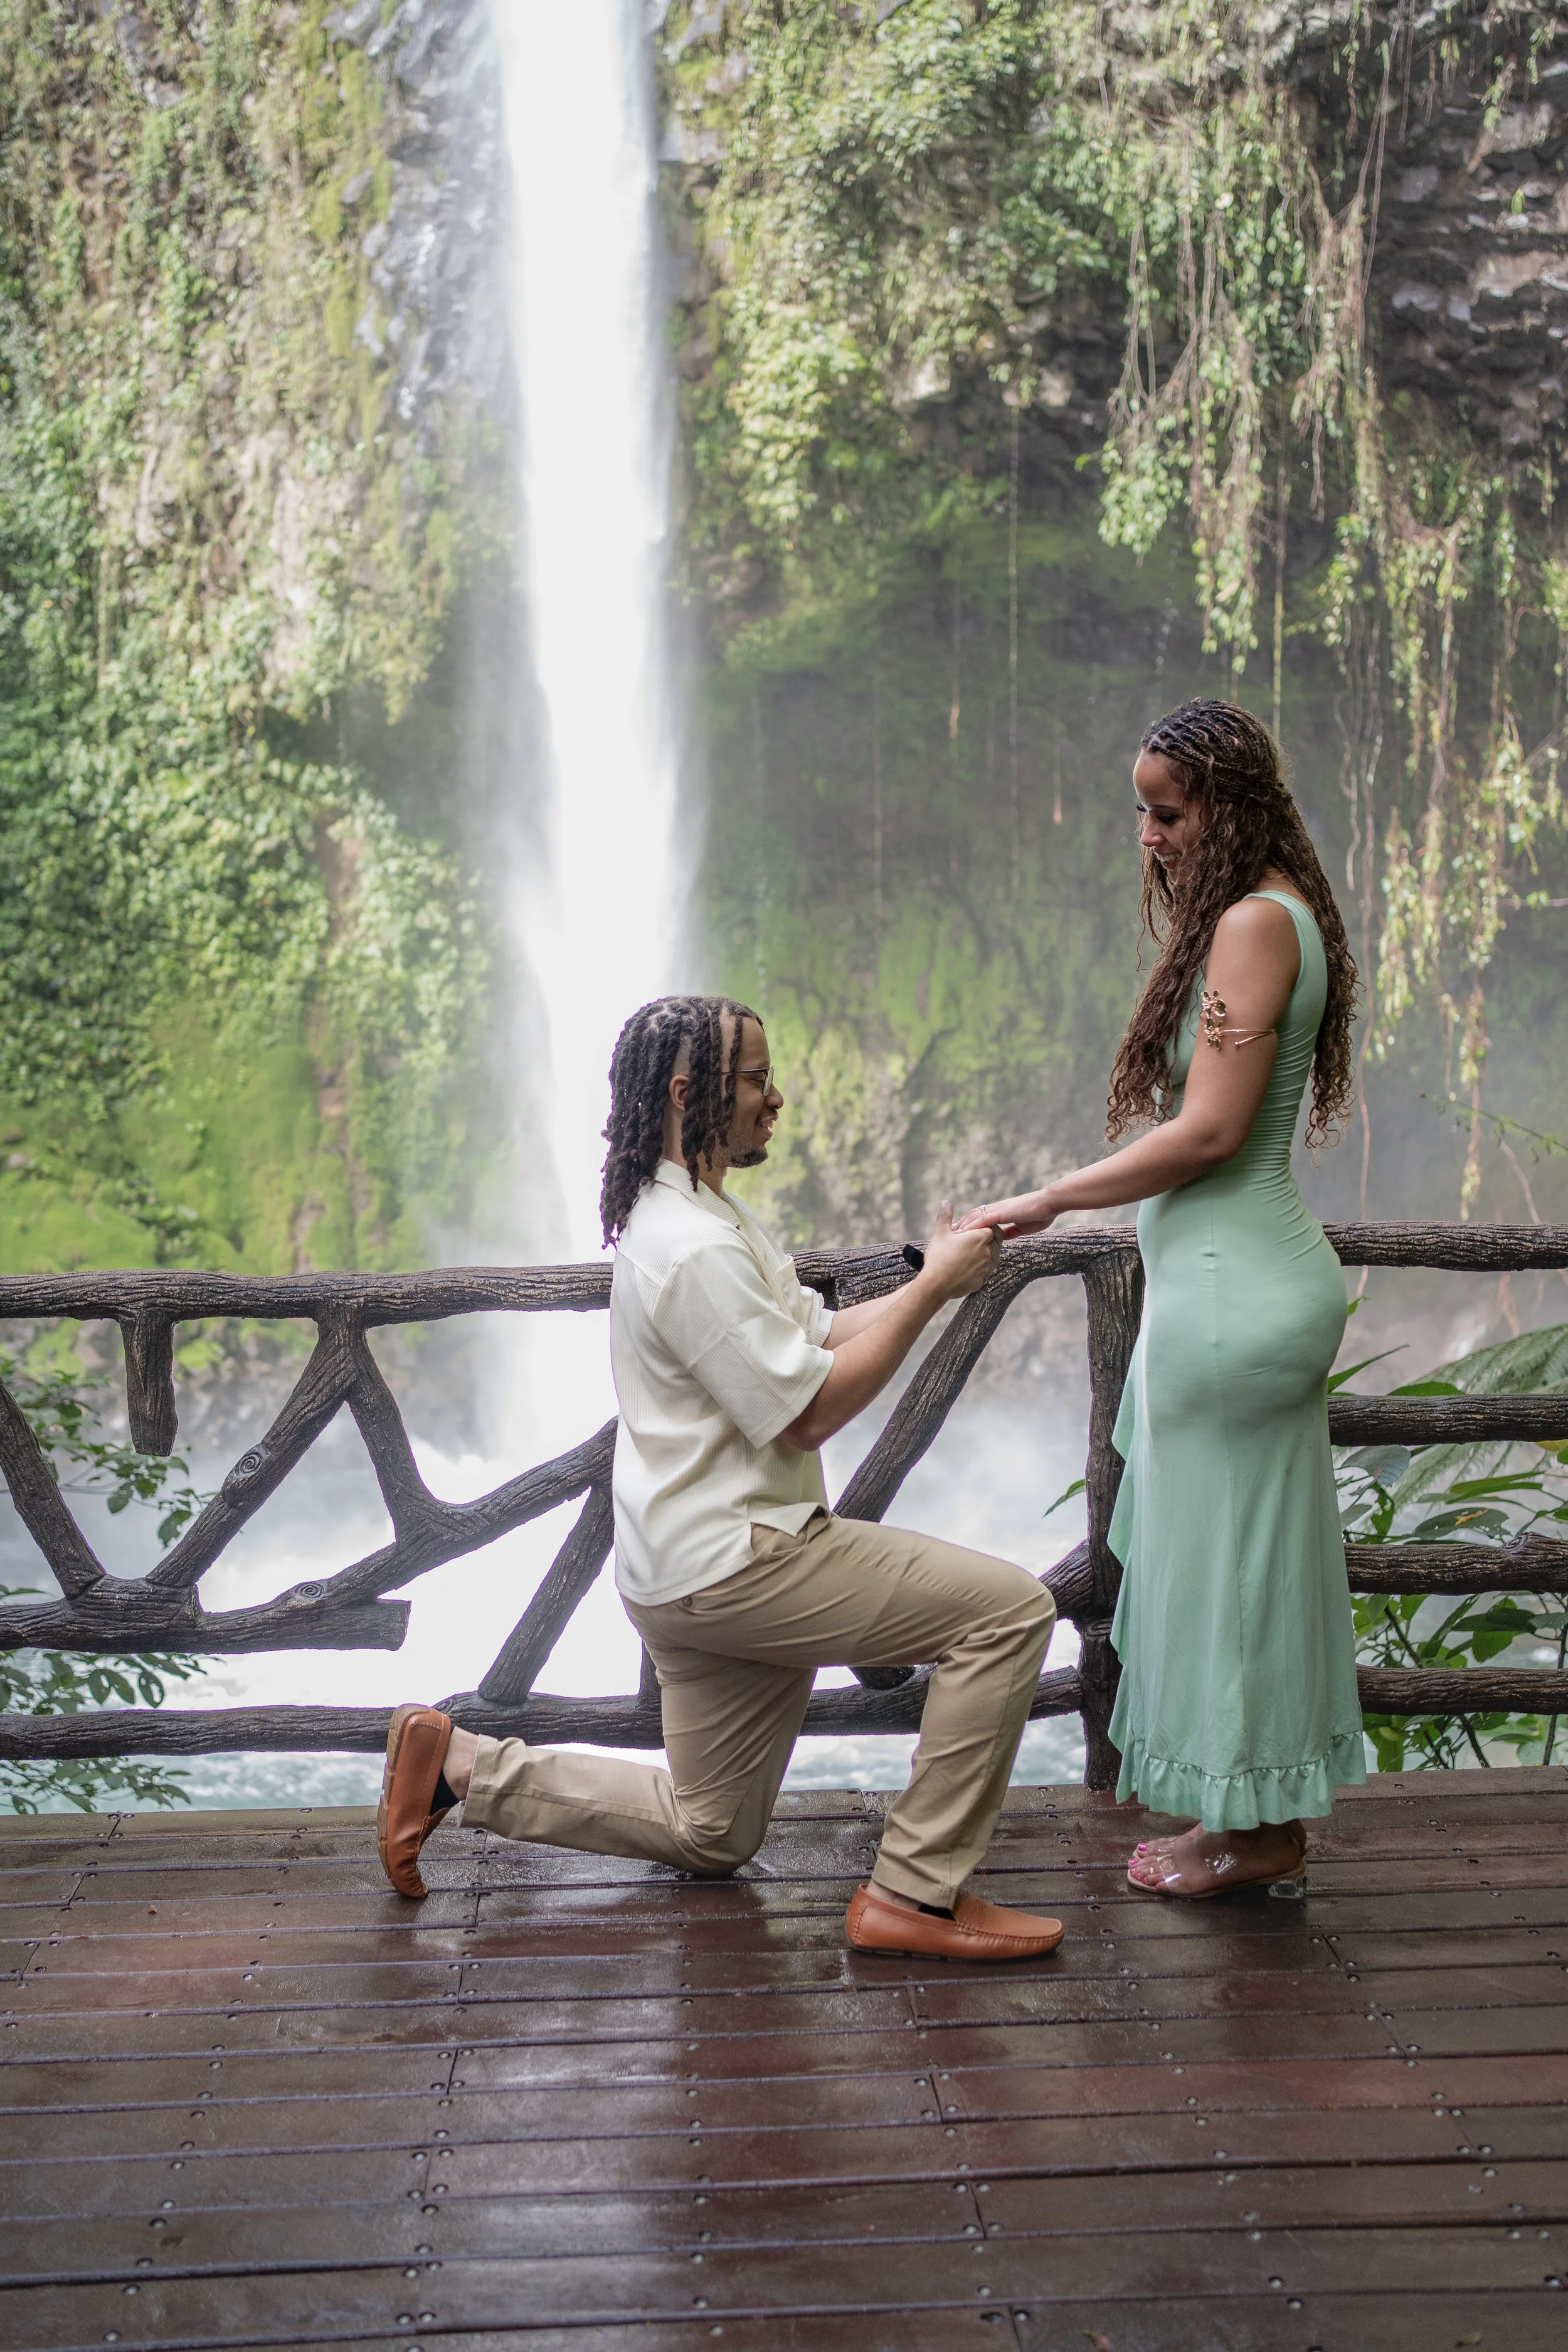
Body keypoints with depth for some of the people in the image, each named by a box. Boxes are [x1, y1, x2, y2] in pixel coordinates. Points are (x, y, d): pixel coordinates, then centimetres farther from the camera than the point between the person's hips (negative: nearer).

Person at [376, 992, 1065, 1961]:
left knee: (708, 1835, 20)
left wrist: (934, 1279, 2)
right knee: (1009, 1608, -15)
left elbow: (816, 1333, 16)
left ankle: (457, 1764, 17)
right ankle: (916, 1894, -12)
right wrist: (932, 1289, -15)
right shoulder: (694, 1248, -20)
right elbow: (809, 1407, -20)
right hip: (731, 1560, -11)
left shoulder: (702, 1214, 14)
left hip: (701, 1567, 11)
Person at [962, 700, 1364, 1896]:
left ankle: (1255, 1830, 14)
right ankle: (1258, 1814, 26)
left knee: (1229, 1546, 1)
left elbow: (1209, 1130, -21)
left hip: (1235, 1287, -10)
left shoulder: (1256, 921, -17)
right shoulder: (1270, 915, 14)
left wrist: (1047, 1202, -14)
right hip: (1235, 1273, 10)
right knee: (1250, 1548, 15)